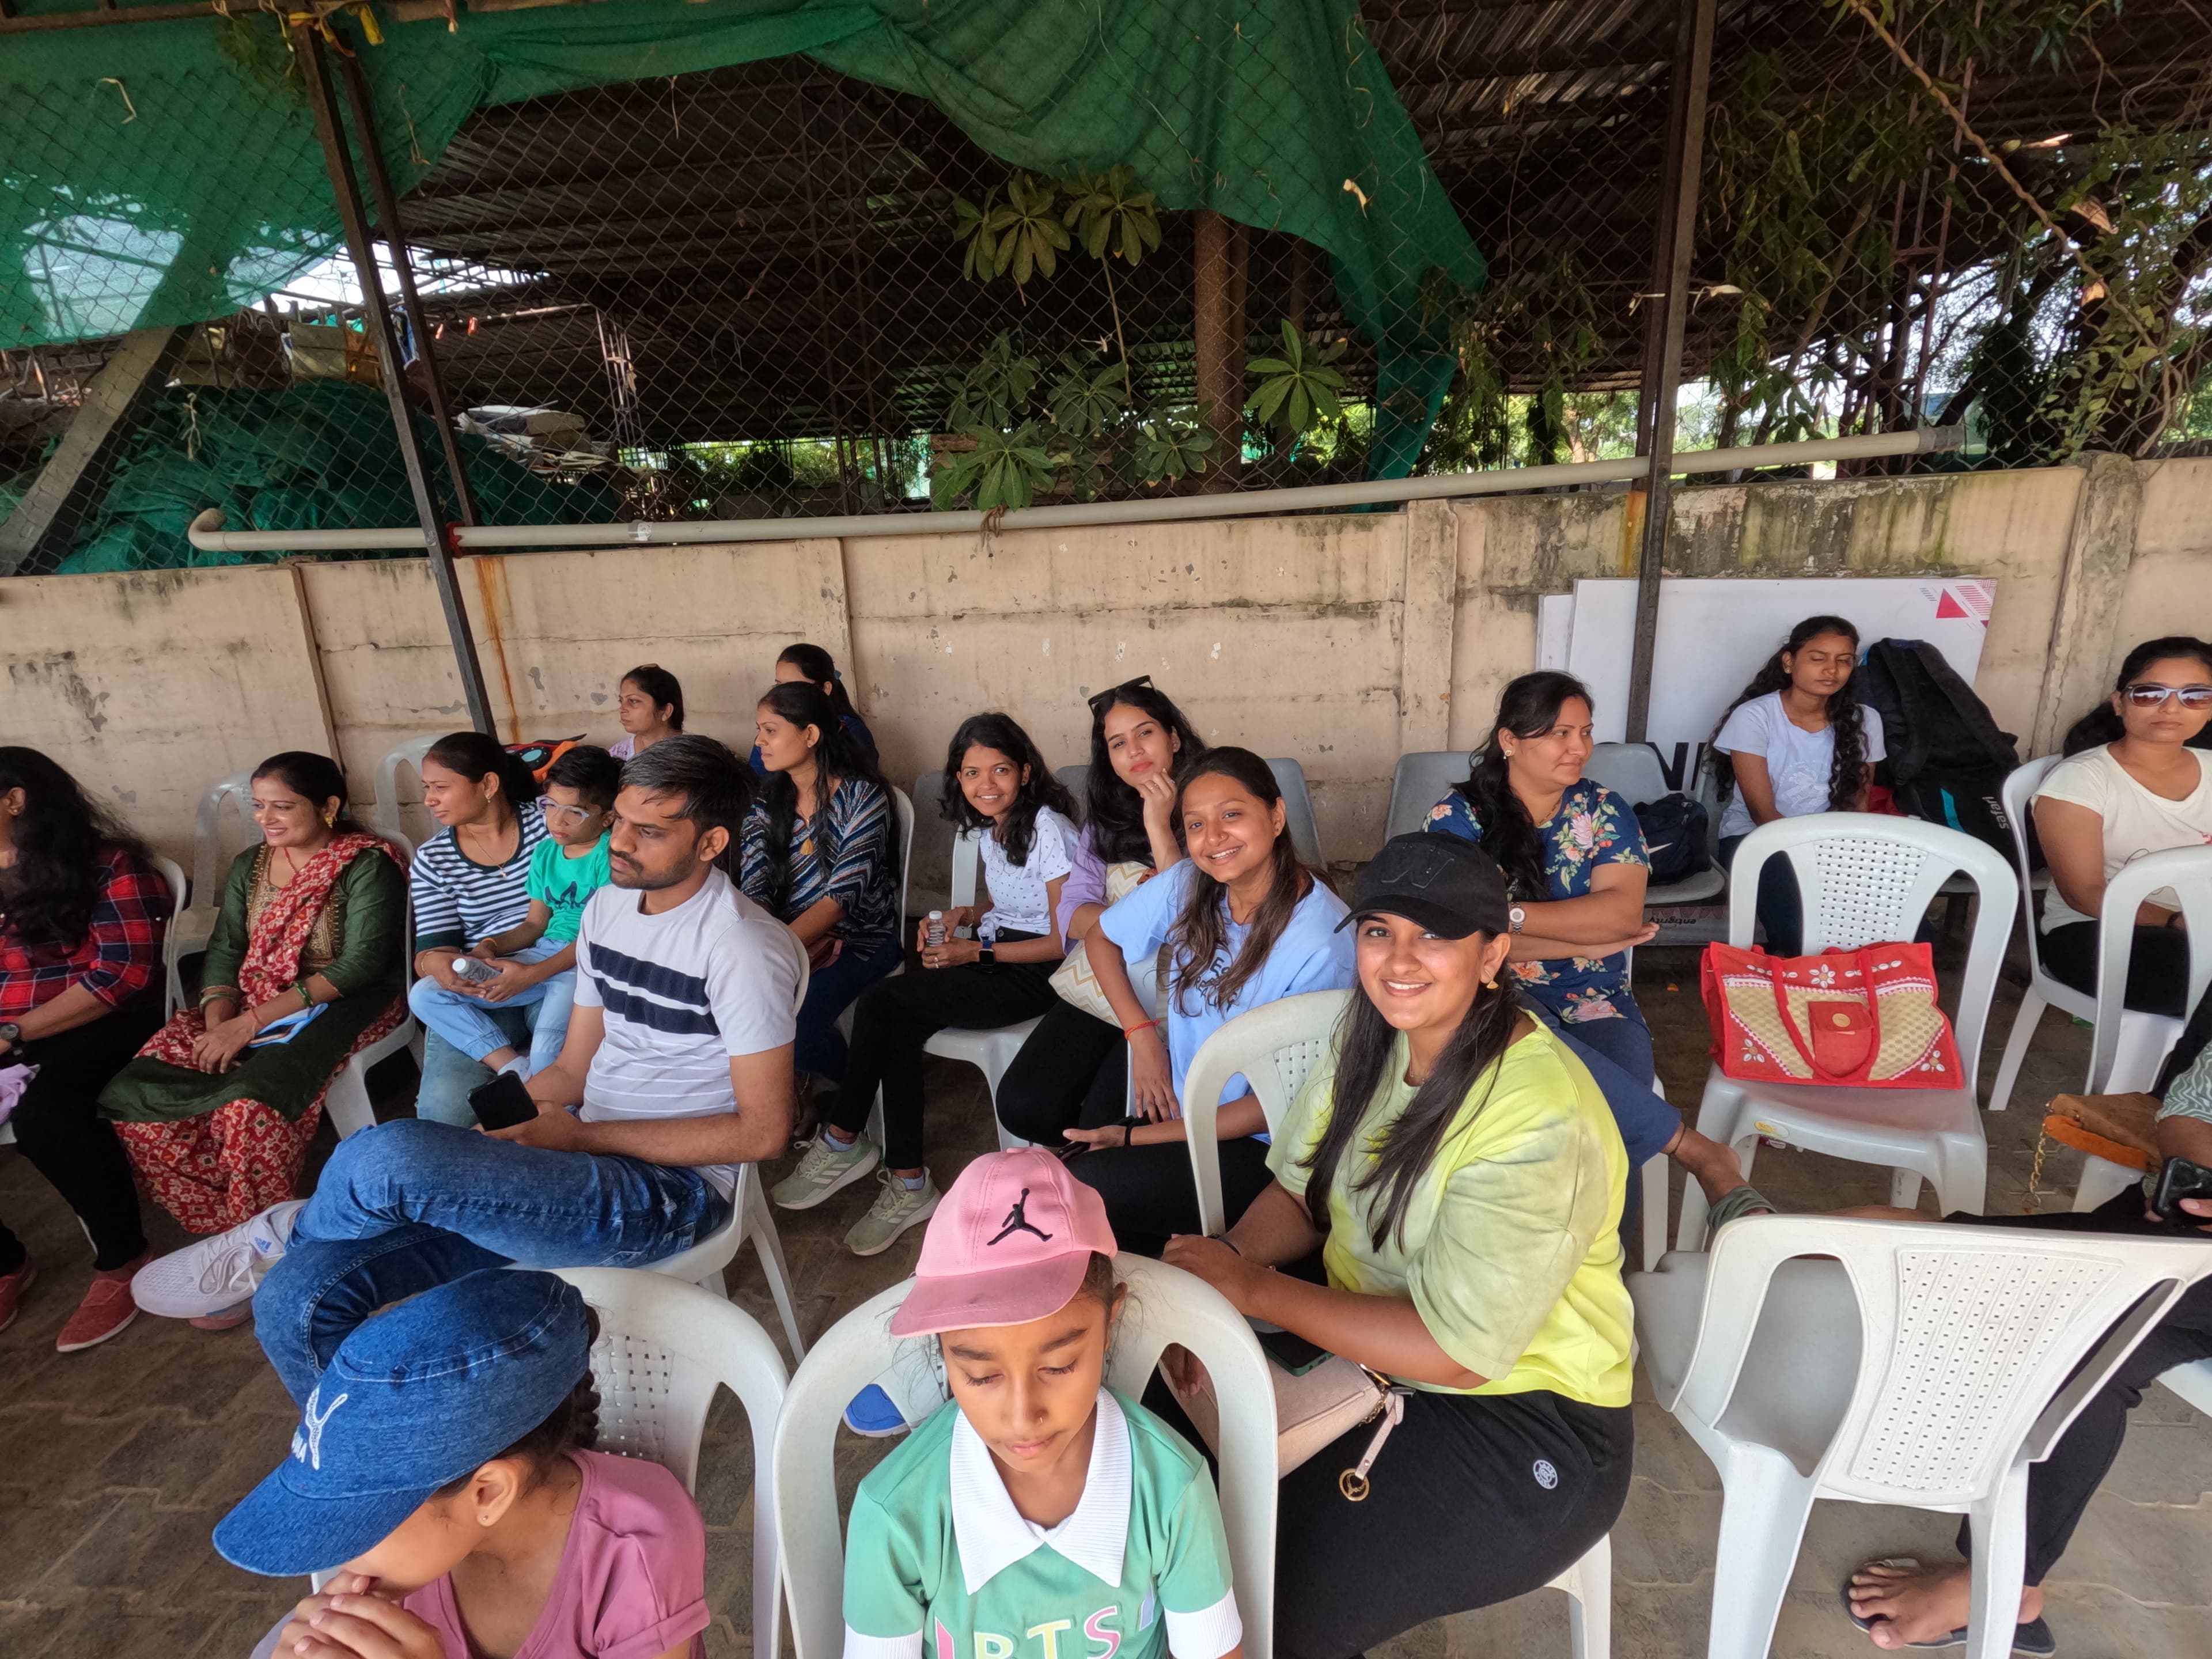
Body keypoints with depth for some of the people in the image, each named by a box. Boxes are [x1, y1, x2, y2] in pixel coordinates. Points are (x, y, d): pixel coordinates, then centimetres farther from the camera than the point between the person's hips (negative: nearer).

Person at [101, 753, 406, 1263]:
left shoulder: (367, 866, -11)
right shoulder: (250, 866, 11)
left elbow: (362, 964, -19)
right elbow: (224, 951, 8)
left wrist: (254, 1021, -21)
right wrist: (218, 1023, -12)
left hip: (342, 1005, -7)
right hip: (247, 1005, 7)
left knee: (250, 1105, -32)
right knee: (135, 1095, -14)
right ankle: (226, 1225, -2)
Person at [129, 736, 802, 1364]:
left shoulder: (743, 947, -18)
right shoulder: (608, 906, 9)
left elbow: (763, 1130, -17)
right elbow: (573, 1071, 16)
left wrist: (581, 1136, -15)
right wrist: (489, 1123, -1)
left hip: (672, 1189, -8)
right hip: (586, 1165, 8)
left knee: (389, 1155, -27)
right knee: (296, 1298, -3)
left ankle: (286, 1234, 9)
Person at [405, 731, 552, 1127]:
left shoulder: (547, 819, 0)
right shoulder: (432, 859, 8)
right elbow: (432, 950, 2)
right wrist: (441, 967, -25)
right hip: (478, 991, 1)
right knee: (443, 1111, -24)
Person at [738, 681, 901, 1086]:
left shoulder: (862, 795, -9)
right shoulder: (767, 805, 8)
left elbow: (843, 894, -18)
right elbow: (755, 893, -3)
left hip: (857, 939, -4)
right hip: (784, 938, 5)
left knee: (791, 1022, -28)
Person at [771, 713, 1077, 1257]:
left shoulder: (1048, 828, -14)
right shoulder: (988, 827, 11)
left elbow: (1064, 940, -15)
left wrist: (977, 953, -16)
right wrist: (965, 915, 2)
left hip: (1037, 974, -8)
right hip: (994, 955, 8)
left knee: (882, 1001, -19)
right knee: (900, 1032, -20)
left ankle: (841, 1143, -2)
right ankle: (908, 1186, -11)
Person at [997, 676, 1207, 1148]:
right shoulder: (1106, 820, 13)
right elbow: (1072, 917, 4)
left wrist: (1159, 828, -16)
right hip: (1103, 985, 5)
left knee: (1103, 1125, -22)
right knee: (1023, 1105, -13)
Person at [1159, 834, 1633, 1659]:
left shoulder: (1537, 1119, -28)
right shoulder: (1371, 1034, -5)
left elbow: (1460, 1350, -26)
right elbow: (1299, 1192, 2)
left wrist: (1252, 1290, -25)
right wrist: (1223, 1263, -18)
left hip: (1519, 1422, -6)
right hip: (1361, 1340, 7)